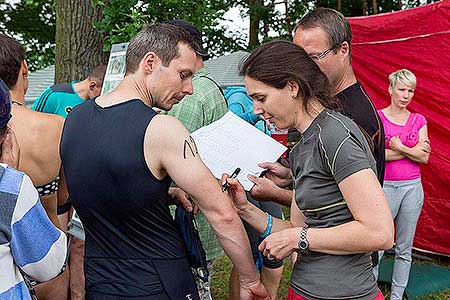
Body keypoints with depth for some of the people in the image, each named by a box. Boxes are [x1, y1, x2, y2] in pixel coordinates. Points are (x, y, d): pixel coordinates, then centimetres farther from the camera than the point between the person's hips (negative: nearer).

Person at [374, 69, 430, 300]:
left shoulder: (418, 121, 8)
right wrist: (411, 151, -10)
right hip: (385, 187, -4)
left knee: (405, 249, 11)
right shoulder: (377, 117, -2)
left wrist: (398, 147, -13)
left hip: (412, 187, 4)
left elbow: (425, 157, 0)